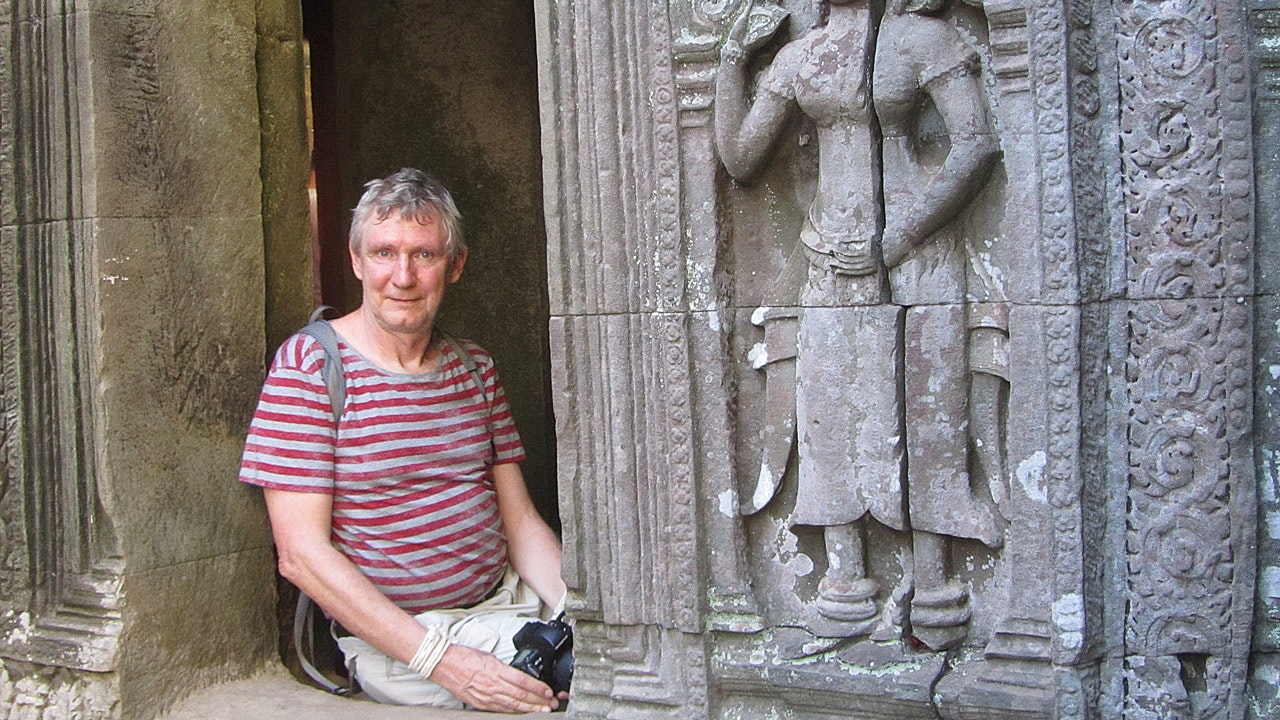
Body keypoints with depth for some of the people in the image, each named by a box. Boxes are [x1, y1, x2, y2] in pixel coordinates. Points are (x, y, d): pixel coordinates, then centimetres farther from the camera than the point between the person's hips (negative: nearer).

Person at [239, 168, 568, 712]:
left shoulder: (474, 367, 13)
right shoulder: (309, 364, -7)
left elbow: (519, 521, 11)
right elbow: (301, 554, -14)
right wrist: (438, 657, -22)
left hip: (504, 600, 6)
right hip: (393, 639, -6)